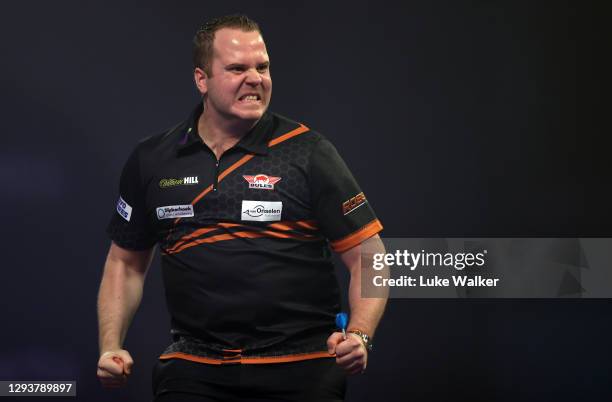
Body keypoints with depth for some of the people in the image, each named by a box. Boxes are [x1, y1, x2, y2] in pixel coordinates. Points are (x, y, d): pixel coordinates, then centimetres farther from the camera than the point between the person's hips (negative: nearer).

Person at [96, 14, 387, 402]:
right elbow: (126, 262, 18)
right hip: (194, 366, 2)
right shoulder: (152, 162, 8)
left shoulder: (307, 152, -1)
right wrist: (112, 347, 5)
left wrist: (359, 336, -17)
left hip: (300, 369, -2)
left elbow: (368, 255, -1)